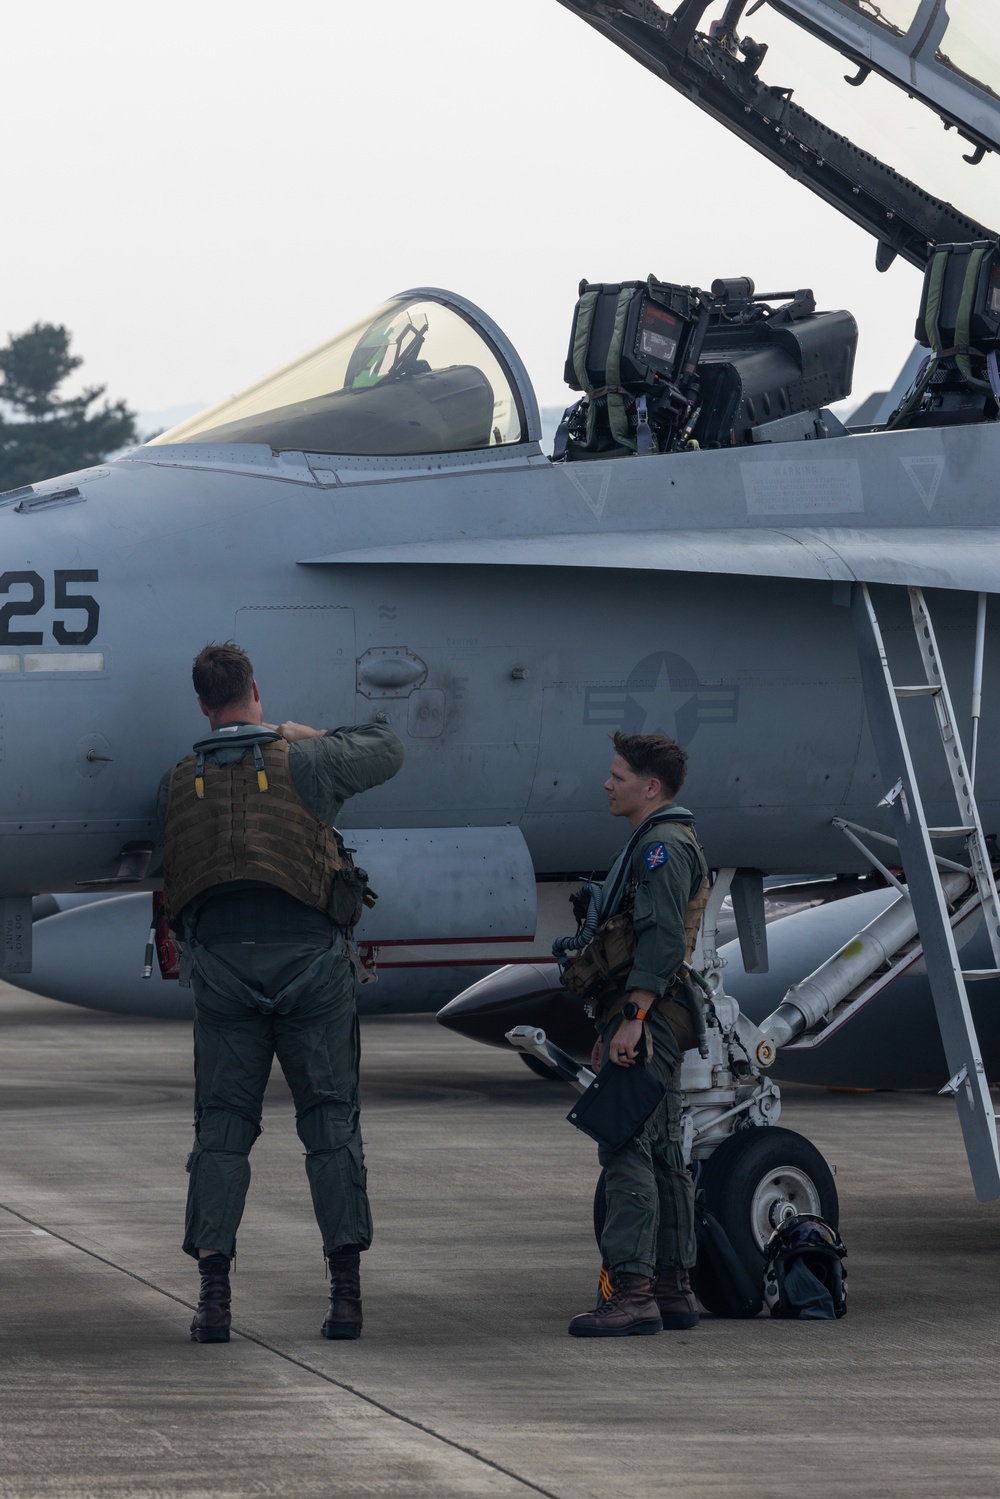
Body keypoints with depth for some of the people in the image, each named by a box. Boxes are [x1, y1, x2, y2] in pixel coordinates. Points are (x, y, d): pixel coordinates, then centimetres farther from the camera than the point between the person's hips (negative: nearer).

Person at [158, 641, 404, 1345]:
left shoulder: (179, 782, 6)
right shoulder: (304, 762, 0)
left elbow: (171, 875, 11)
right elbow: (389, 748, 16)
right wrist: (314, 734, 29)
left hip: (220, 965, 1)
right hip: (309, 962, -1)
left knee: (222, 1127, 6)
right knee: (331, 1123, 5)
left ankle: (214, 1295, -4)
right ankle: (346, 1292, 0)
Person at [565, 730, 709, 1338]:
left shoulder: (662, 846, -12)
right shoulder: (661, 845, 22)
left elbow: (662, 940, -22)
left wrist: (632, 1019, -27)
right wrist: (612, 1030, 25)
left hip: (649, 1015, -11)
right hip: (656, 1024, 11)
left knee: (628, 1151, -14)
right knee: (662, 1154, 11)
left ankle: (631, 1290, -19)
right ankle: (674, 1288, 13)